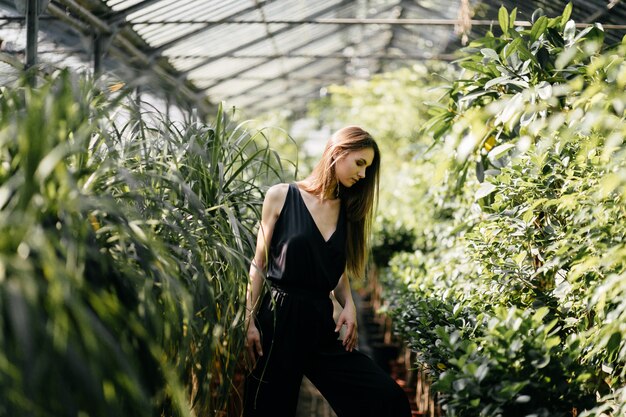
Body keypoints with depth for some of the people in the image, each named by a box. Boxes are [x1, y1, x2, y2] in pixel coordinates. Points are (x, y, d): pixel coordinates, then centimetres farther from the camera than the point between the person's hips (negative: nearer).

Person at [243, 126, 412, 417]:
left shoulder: (347, 211, 11)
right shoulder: (282, 196, -1)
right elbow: (259, 265, 0)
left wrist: (349, 305, -2)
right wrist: (249, 322, -6)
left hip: (322, 324, 4)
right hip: (279, 318, -4)